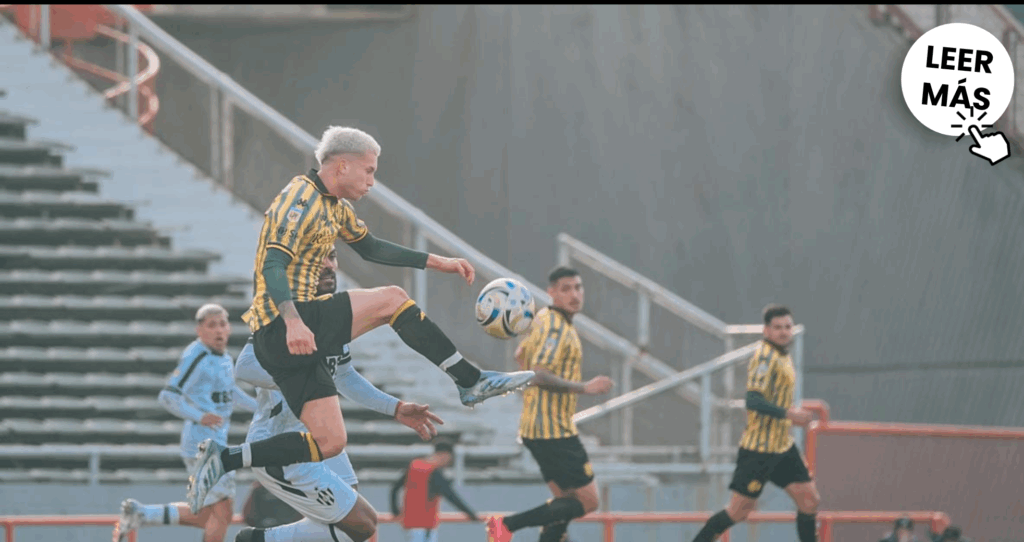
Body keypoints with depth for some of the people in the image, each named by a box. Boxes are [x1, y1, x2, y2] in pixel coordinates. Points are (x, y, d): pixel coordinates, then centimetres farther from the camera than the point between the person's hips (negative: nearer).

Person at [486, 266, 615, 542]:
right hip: (554, 430, -10)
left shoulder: (544, 318, 13)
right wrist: (584, 387, -27)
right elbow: (538, 375, -27)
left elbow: (521, 354, 28)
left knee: (566, 501, 14)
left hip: (535, 426, 10)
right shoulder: (556, 328, -18)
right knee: (587, 501, -6)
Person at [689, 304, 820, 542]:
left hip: (783, 446, 9)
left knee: (809, 500, 3)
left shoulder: (783, 356, 13)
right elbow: (753, 400, -27)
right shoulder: (765, 356, -16)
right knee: (739, 510, -5)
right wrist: (788, 413, -32)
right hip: (758, 449, -9)